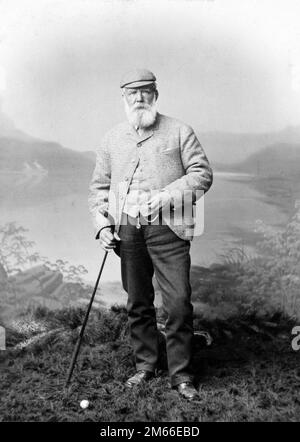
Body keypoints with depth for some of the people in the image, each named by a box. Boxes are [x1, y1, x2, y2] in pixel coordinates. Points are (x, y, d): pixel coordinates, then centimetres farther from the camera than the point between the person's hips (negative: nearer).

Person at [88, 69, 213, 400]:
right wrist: (102, 223, 2)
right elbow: (99, 186, 17)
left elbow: (202, 173, 0)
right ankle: (144, 365, 28)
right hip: (127, 231, 3)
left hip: (167, 228, -3)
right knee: (137, 303, 11)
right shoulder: (112, 139, 15)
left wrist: (165, 196, -14)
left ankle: (181, 374, 11)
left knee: (179, 303, -5)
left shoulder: (179, 132, 6)